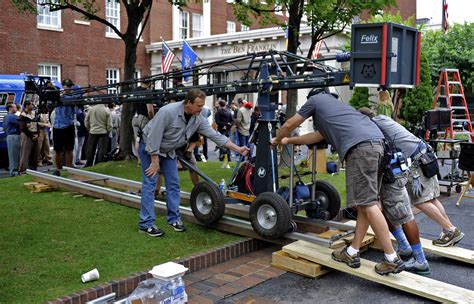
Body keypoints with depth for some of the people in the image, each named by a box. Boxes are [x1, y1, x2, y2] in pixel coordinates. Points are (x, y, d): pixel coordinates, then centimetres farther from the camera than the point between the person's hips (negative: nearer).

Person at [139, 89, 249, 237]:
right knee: (150, 184, -9)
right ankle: (146, 224, -5)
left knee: (173, 184, 5)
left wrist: (238, 149, -13)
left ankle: (174, 219, 15)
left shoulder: (198, 119, -12)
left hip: (168, 151, 7)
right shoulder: (168, 112, -32)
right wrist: (155, 162, -24)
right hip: (150, 147, -6)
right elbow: (154, 137, -28)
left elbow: (215, 135, -9)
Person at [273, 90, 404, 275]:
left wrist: (277, 140, 47)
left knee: (367, 203, -8)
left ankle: (392, 259, -6)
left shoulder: (316, 99, 19)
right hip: (376, 142, 9)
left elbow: (289, 125, 26)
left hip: (360, 145, -9)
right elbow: (318, 136, 48)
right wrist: (289, 141, 59)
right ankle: (352, 252, 16)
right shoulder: (334, 104, 40)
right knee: (364, 202, 10)